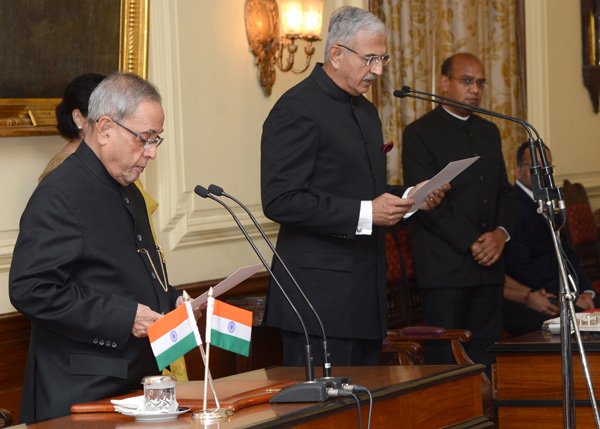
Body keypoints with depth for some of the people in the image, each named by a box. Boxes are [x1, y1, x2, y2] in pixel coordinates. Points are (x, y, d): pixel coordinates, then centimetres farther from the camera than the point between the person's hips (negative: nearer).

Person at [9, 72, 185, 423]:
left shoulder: (129, 193, 19)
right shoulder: (59, 195, -13)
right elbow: (30, 290, -21)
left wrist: (171, 302, 10)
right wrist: (122, 317, -21)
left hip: (137, 382, 9)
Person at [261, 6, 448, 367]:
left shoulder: (366, 111, 19)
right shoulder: (296, 110, -10)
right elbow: (280, 200, -19)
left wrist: (409, 198, 7)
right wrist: (365, 213, -22)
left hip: (366, 294, 9)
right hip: (322, 294, -9)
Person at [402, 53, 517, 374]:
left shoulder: (489, 132, 19)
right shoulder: (420, 133, -3)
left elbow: (503, 190, 19)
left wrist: (501, 233, -2)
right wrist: (472, 242, -14)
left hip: (488, 264, 6)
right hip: (444, 268, -6)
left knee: (485, 358, 4)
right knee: (445, 361, -6)